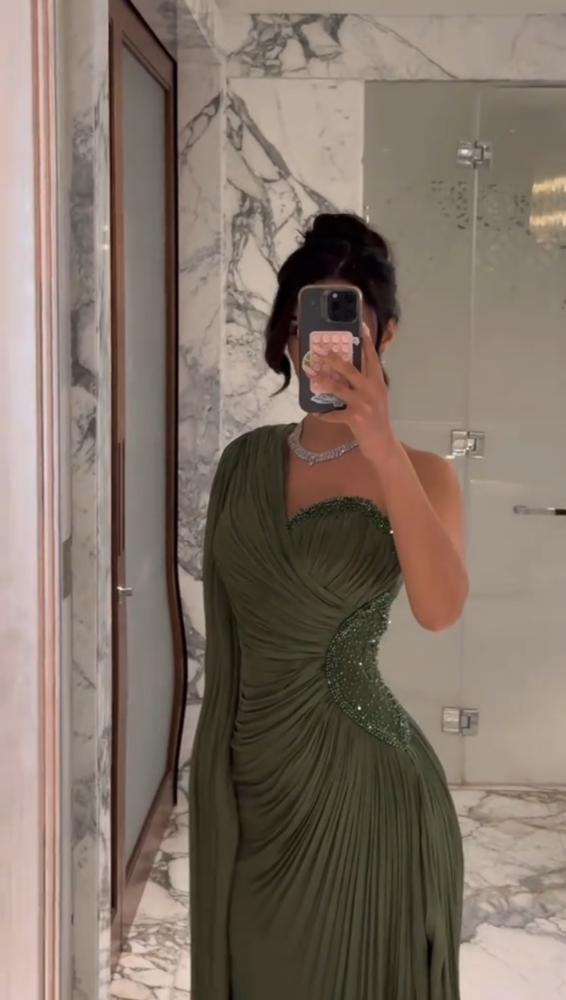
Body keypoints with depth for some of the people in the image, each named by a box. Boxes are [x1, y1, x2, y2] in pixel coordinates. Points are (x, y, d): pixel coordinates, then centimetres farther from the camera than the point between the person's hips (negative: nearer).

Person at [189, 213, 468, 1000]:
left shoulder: (418, 475, -10)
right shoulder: (246, 460, 3)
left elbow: (441, 609, -29)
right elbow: (227, 623, 11)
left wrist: (383, 453, -37)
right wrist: (216, 759, 12)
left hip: (359, 776, -4)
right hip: (251, 770, 4)